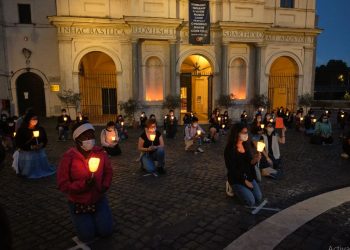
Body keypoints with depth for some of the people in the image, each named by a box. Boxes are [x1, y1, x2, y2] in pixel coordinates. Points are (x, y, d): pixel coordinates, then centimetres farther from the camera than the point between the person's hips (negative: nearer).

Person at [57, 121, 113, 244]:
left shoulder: (100, 152, -10)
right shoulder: (68, 157, -21)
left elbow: (108, 171, 4)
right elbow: (62, 184, -18)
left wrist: (104, 187, -11)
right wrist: (83, 185, -30)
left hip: (98, 199, 3)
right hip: (78, 202, -2)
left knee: (106, 231, -1)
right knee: (87, 236, -4)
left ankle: (94, 217, 31)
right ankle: (81, 219, 29)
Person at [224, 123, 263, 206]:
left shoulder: (245, 145, 0)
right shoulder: (229, 149, -20)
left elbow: (249, 163, 2)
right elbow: (232, 169, -17)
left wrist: (255, 160, -21)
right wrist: (244, 181, -13)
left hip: (249, 176, 6)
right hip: (237, 179, -6)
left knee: (258, 199, -2)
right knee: (251, 202, -12)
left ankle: (243, 190, 22)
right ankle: (236, 189, 12)